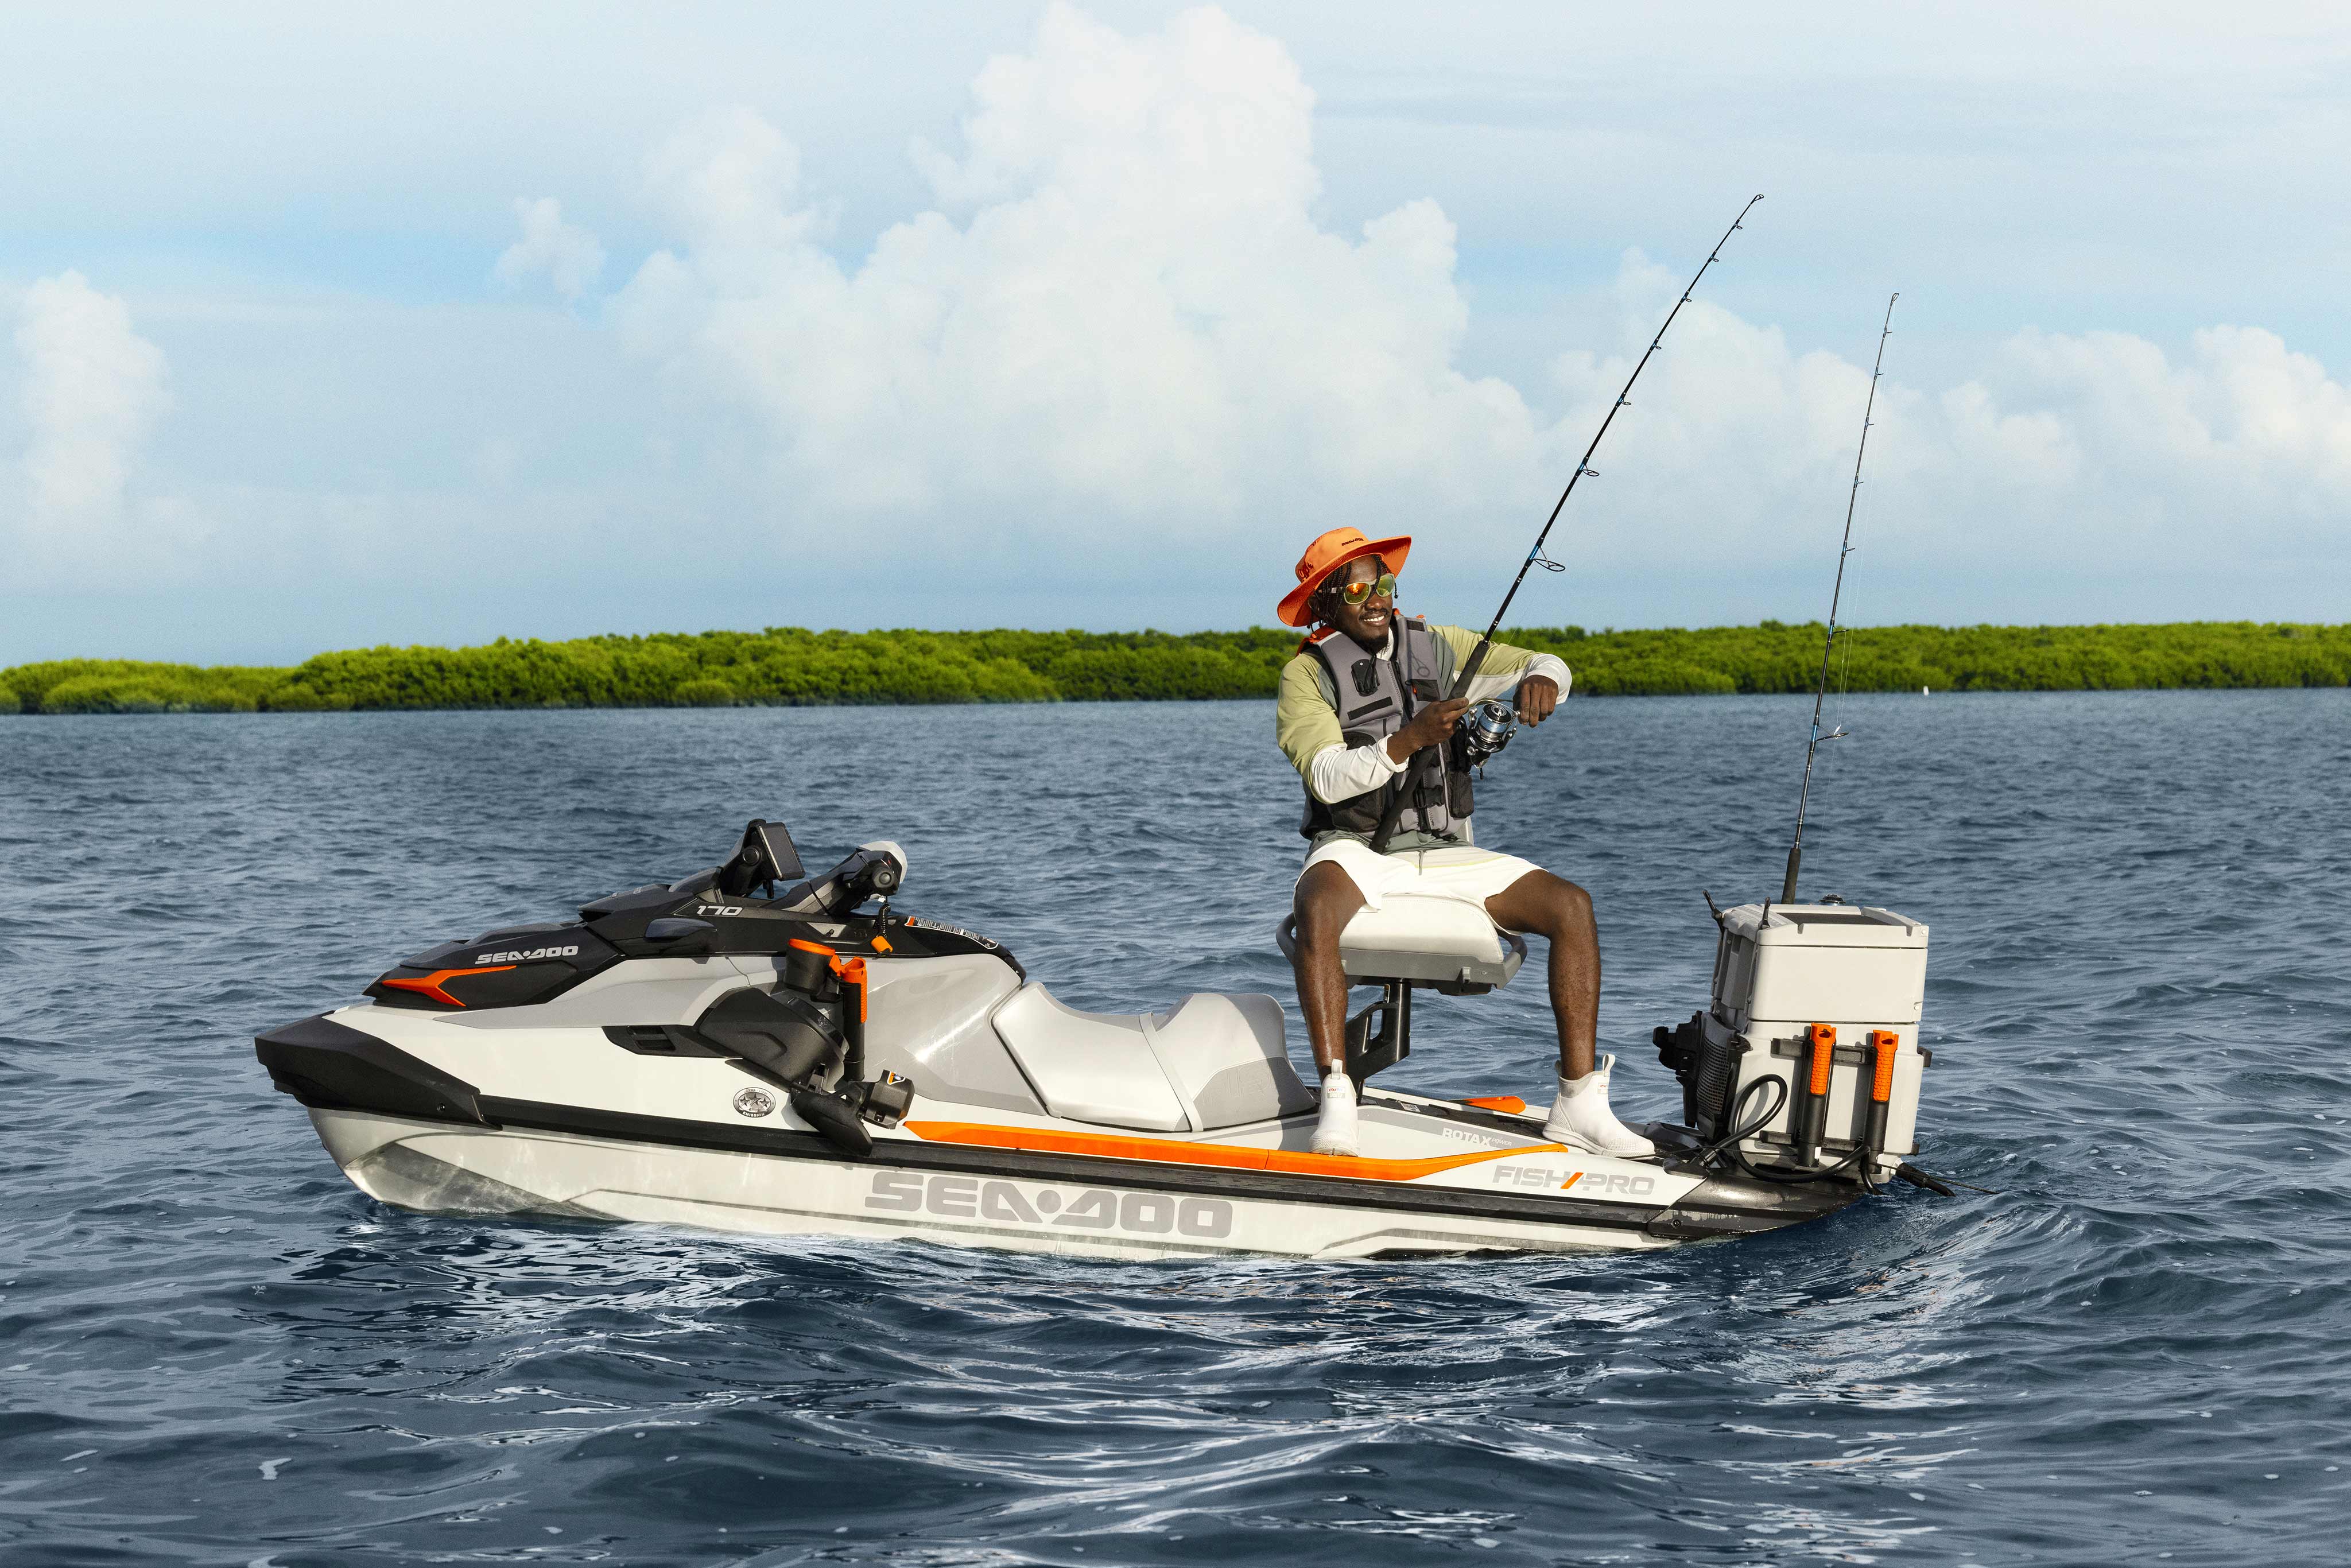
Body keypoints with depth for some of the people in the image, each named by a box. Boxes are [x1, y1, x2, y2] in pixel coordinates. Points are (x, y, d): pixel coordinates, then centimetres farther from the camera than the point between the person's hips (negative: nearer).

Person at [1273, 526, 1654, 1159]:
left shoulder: (1437, 647, 11)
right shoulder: (1307, 674, -2)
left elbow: (1549, 668, 10)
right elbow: (1328, 778, -15)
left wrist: (1539, 679, -15)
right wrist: (1409, 739, -29)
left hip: (1444, 852, 4)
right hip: (1357, 851, -4)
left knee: (1570, 903, -16)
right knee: (1319, 906, -39)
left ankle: (1580, 1102, -17)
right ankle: (1336, 1101, -41)